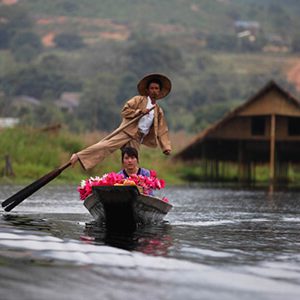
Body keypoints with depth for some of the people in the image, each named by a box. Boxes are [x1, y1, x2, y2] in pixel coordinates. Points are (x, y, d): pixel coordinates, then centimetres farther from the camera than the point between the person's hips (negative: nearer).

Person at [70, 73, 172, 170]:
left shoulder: (159, 111, 20)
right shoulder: (138, 100, 9)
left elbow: (162, 131, 19)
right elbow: (124, 111, 1)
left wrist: (166, 147, 8)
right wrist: (139, 111, -12)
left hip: (136, 139, 4)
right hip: (127, 131, -4)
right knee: (107, 145, -23)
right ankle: (78, 156, -26)